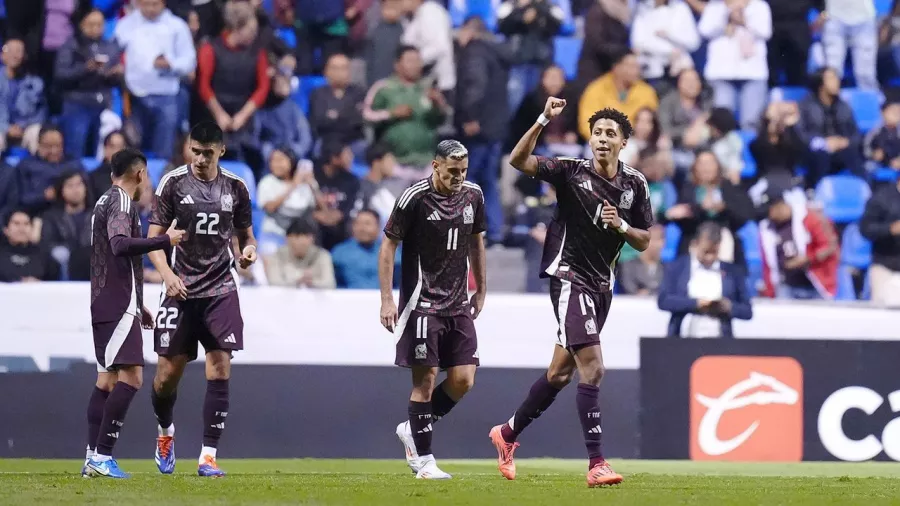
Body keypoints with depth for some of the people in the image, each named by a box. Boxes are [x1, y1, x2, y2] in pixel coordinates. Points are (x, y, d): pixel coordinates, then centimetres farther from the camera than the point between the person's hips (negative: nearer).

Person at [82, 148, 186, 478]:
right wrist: (166, 240, -22)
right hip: (119, 306, -11)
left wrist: (138, 305, 33)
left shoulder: (106, 201, 20)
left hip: (104, 303, 11)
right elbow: (121, 245, -27)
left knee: (108, 377, 12)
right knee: (130, 376, -15)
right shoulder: (121, 201, -10)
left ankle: (93, 457, 10)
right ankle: (102, 456, -20)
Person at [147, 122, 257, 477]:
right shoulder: (173, 183, -1)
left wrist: (248, 250, -8)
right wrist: (167, 273, -19)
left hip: (221, 291, 1)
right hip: (181, 289, -1)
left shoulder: (235, 188, 6)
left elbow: (245, 235, 17)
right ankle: (165, 431, 33)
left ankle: (208, 457, -7)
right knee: (168, 372, 1)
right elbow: (154, 237, -2)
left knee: (220, 370, -10)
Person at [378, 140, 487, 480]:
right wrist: (386, 299, -11)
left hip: (458, 304, 6)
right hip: (422, 302, -6)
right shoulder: (415, 198, -11)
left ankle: (412, 430, 20)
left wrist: (481, 290, 22)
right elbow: (388, 245, -6)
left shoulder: (473, 196, 6)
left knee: (463, 380, -1)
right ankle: (423, 461, -1)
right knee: (425, 380, -7)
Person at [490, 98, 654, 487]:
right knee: (592, 367, -18)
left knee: (560, 372, 16)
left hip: (601, 285, 6)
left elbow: (643, 242, 10)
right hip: (569, 276, -6)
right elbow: (518, 160, -19)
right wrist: (544, 120, -30)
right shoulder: (571, 171, -8)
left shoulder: (635, 185, 5)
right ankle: (596, 464, -20)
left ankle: (508, 434, 35)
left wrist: (621, 226, -11)